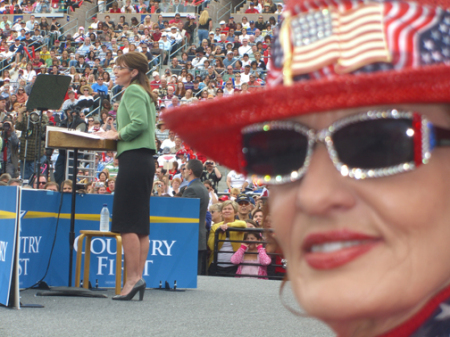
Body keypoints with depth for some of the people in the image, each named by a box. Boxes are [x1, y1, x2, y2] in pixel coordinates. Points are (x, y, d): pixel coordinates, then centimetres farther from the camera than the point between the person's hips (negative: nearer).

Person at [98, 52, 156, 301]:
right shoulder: (144, 93, 22)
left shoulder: (132, 91, -7)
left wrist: (117, 134, -7)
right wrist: (118, 134, 15)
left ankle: (133, 278, -12)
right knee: (141, 224, 7)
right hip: (145, 160, 10)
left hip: (133, 159, -10)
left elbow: (140, 123, -20)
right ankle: (138, 277, 7)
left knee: (127, 223, -10)